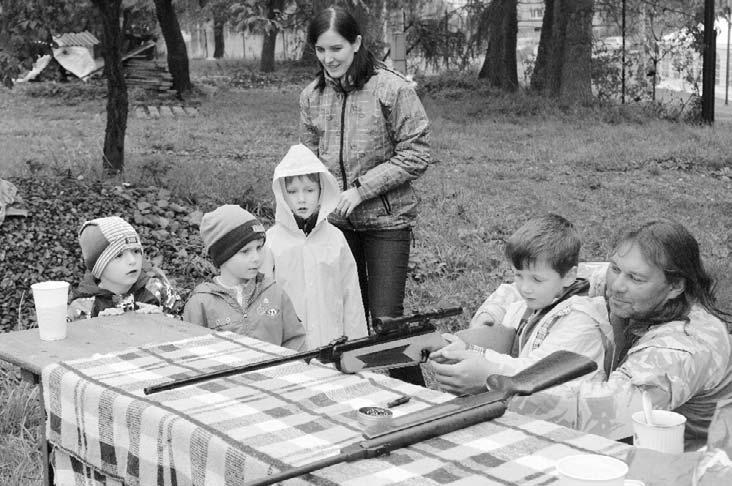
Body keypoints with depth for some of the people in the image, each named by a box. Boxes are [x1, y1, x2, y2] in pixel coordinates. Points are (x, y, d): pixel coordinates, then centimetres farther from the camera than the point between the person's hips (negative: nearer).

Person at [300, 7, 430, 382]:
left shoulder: (392, 89, -11)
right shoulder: (311, 96, 4)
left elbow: (415, 156, -10)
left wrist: (361, 189, -16)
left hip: (387, 219, -4)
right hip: (335, 220, 5)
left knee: (386, 321, -4)